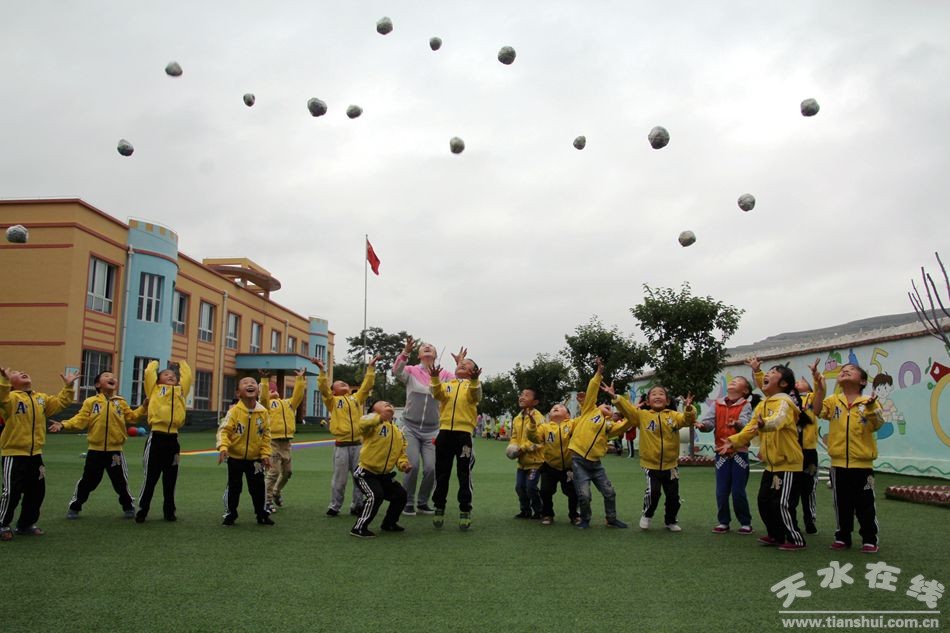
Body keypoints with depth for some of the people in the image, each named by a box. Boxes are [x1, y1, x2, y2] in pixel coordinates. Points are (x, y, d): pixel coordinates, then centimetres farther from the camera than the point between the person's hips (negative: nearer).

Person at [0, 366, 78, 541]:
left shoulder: (41, 398, 13)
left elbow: (59, 402, 17)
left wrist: (68, 386, 8)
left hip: (35, 454, 7)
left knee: (36, 491, 12)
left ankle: (26, 524, 26)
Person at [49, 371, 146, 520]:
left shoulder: (121, 402, 5)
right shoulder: (90, 402, -1)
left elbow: (131, 416, 6)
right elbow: (80, 420, -7)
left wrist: (143, 407, -5)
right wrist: (63, 425, -20)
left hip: (115, 450, 1)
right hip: (95, 450, -1)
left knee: (120, 481, 9)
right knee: (88, 481, 8)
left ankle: (128, 506, 26)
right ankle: (74, 507, 26)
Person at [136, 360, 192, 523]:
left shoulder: (180, 391, 17)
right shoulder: (155, 389, 8)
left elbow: (187, 376, 16)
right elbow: (149, 372, 0)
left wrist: (182, 364, 33)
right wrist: (155, 363, 19)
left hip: (172, 438, 3)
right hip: (157, 437, -3)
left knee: (170, 478, 10)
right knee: (151, 476, 2)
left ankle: (169, 510, 20)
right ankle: (142, 510, 12)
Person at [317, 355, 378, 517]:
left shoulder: (356, 398, 16)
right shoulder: (333, 401, 6)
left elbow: (367, 385, 11)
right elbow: (323, 388, -8)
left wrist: (371, 367, 7)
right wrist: (322, 370, -16)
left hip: (357, 444, 3)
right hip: (341, 446, -3)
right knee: (340, 478, 2)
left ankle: (357, 506, 17)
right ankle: (334, 506, 13)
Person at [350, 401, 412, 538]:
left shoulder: (398, 432, 8)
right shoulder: (374, 424, -15)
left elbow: (401, 453, 14)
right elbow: (363, 422, -39)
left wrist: (403, 463, -7)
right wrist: (380, 417, -57)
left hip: (384, 475, 8)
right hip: (366, 472, -8)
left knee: (400, 495, 9)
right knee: (376, 495, -26)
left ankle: (389, 523, 32)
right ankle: (359, 528, -11)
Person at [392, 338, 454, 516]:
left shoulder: (443, 374, 5)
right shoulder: (412, 371, -1)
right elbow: (396, 371, -21)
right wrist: (406, 352, -38)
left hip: (431, 431, 2)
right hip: (411, 428, -2)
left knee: (431, 468, -3)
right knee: (413, 465, -9)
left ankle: (422, 502, 18)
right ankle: (408, 503, 10)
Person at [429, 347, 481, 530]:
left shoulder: (473, 385, 8)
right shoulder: (446, 385, 15)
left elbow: (475, 395, -15)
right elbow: (438, 394, -7)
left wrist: (474, 380, -35)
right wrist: (435, 378, -26)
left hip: (464, 432, -2)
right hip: (445, 432, 3)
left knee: (464, 474, 0)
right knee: (442, 473, 8)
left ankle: (465, 510, 8)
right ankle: (439, 507, 19)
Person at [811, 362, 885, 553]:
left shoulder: (868, 402, -3)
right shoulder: (833, 401, 3)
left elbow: (878, 424, -16)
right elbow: (817, 411, -15)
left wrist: (871, 407, -34)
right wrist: (820, 387, -25)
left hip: (862, 462, -2)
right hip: (839, 462, 2)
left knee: (865, 503, 5)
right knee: (842, 503, 12)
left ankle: (869, 539, 18)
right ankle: (843, 537, 24)